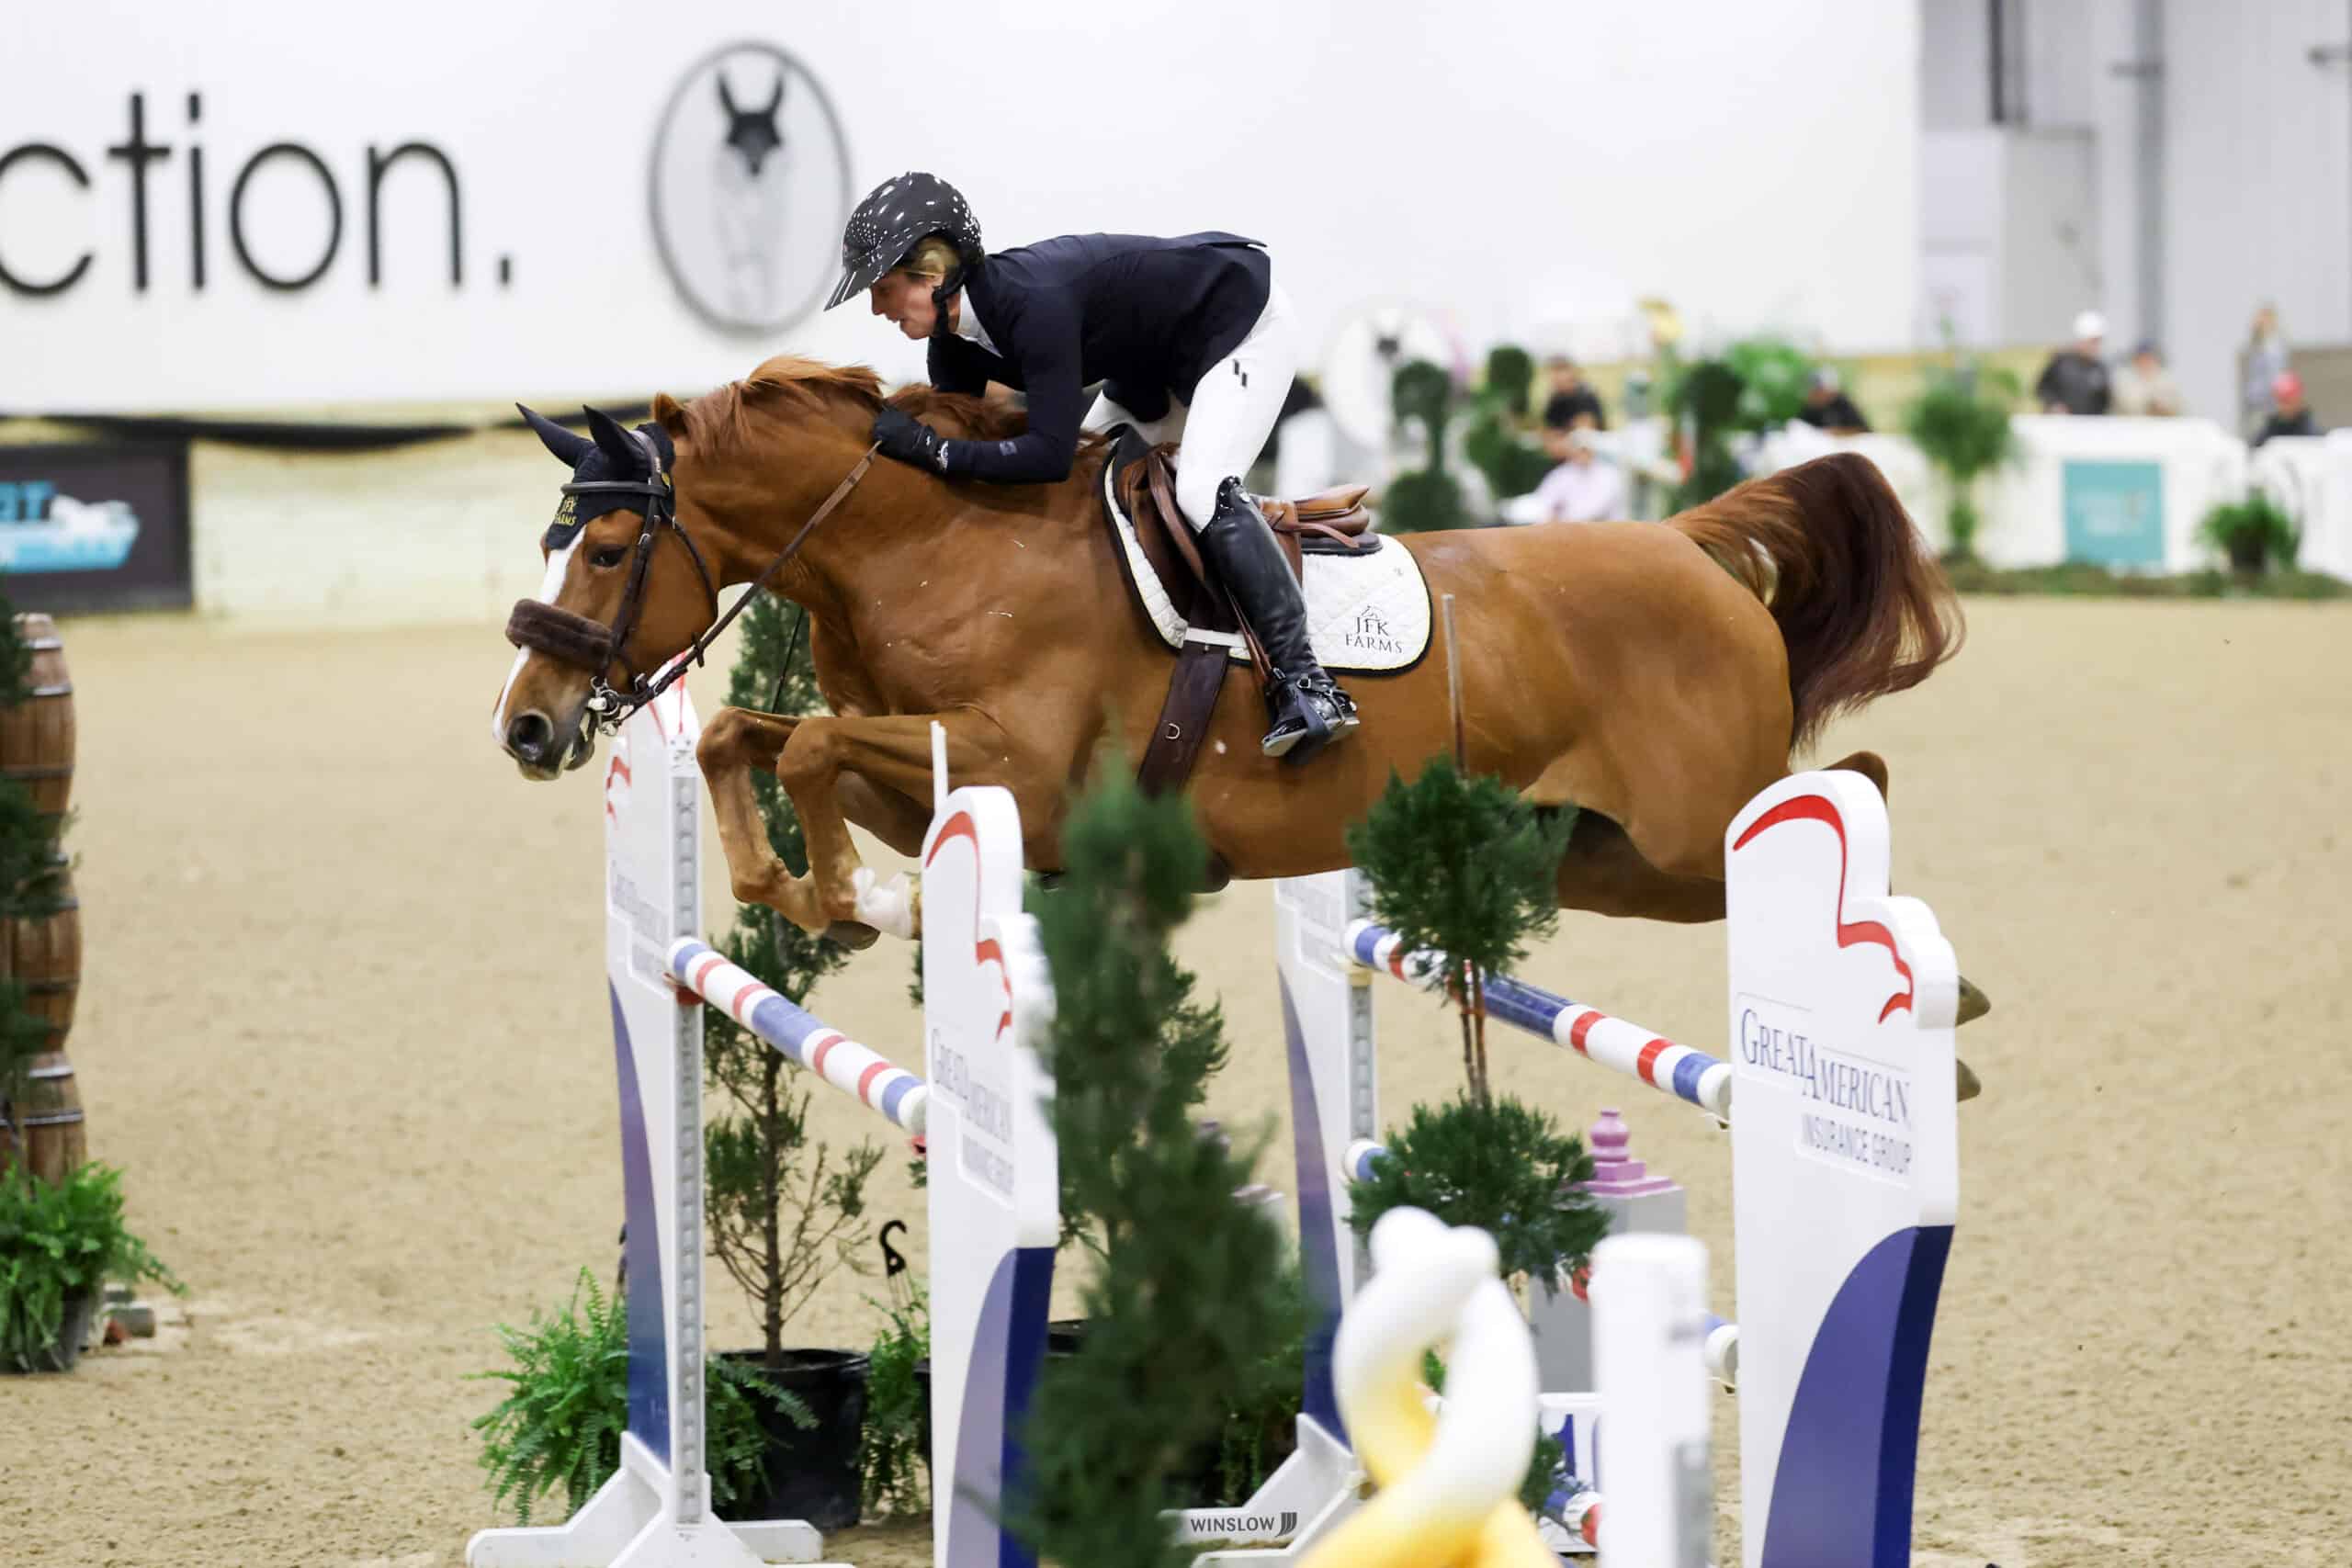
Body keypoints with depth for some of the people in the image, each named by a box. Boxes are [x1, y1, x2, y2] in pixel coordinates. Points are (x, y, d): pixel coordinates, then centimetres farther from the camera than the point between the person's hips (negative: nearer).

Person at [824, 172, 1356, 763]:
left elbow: (1050, 453, -39)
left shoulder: (1035, 302, -36)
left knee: (1202, 491, -26)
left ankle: (1304, 682, -28)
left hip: (1246, 321, -10)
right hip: (1162, 356, 10)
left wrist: (929, 446, -38)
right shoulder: (954, 342, -8)